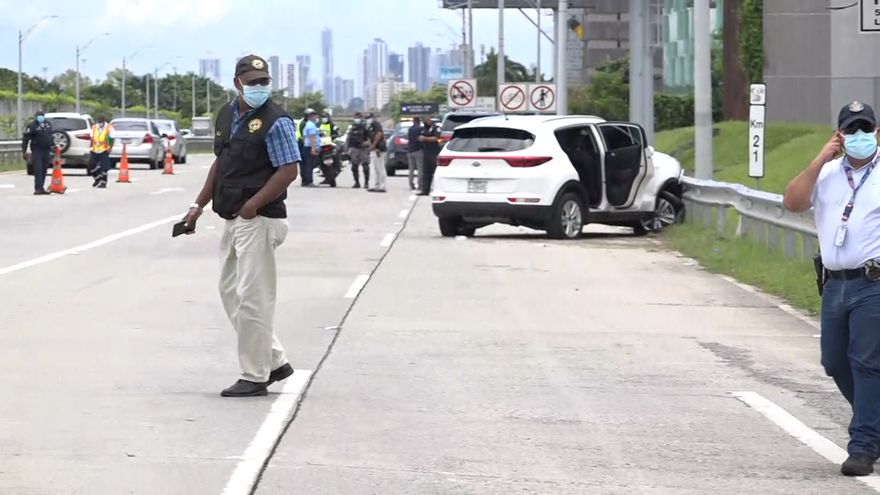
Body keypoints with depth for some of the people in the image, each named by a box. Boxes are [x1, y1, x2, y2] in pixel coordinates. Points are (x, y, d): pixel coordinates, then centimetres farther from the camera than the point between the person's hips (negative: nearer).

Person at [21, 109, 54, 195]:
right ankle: (38, 189, -15)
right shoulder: (32, 126, -8)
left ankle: (41, 188, 15)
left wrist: (53, 146, 26)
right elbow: (25, 139, -9)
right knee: (38, 170, -12)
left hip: (46, 151, 6)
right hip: (37, 151, -6)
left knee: (44, 170, 8)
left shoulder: (48, 124, 12)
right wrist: (24, 151, -13)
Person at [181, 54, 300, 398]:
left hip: (258, 221, -9)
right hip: (232, 220, 9)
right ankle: (275, 361, 24)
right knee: (230, 292, 15)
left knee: (252, 298, -6)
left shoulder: (275, 122, -12)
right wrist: (199, 206, 16)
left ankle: (254, 377, 3)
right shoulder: (226, 115, 12)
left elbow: (289, 171, -17)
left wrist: (252, 205, -20)